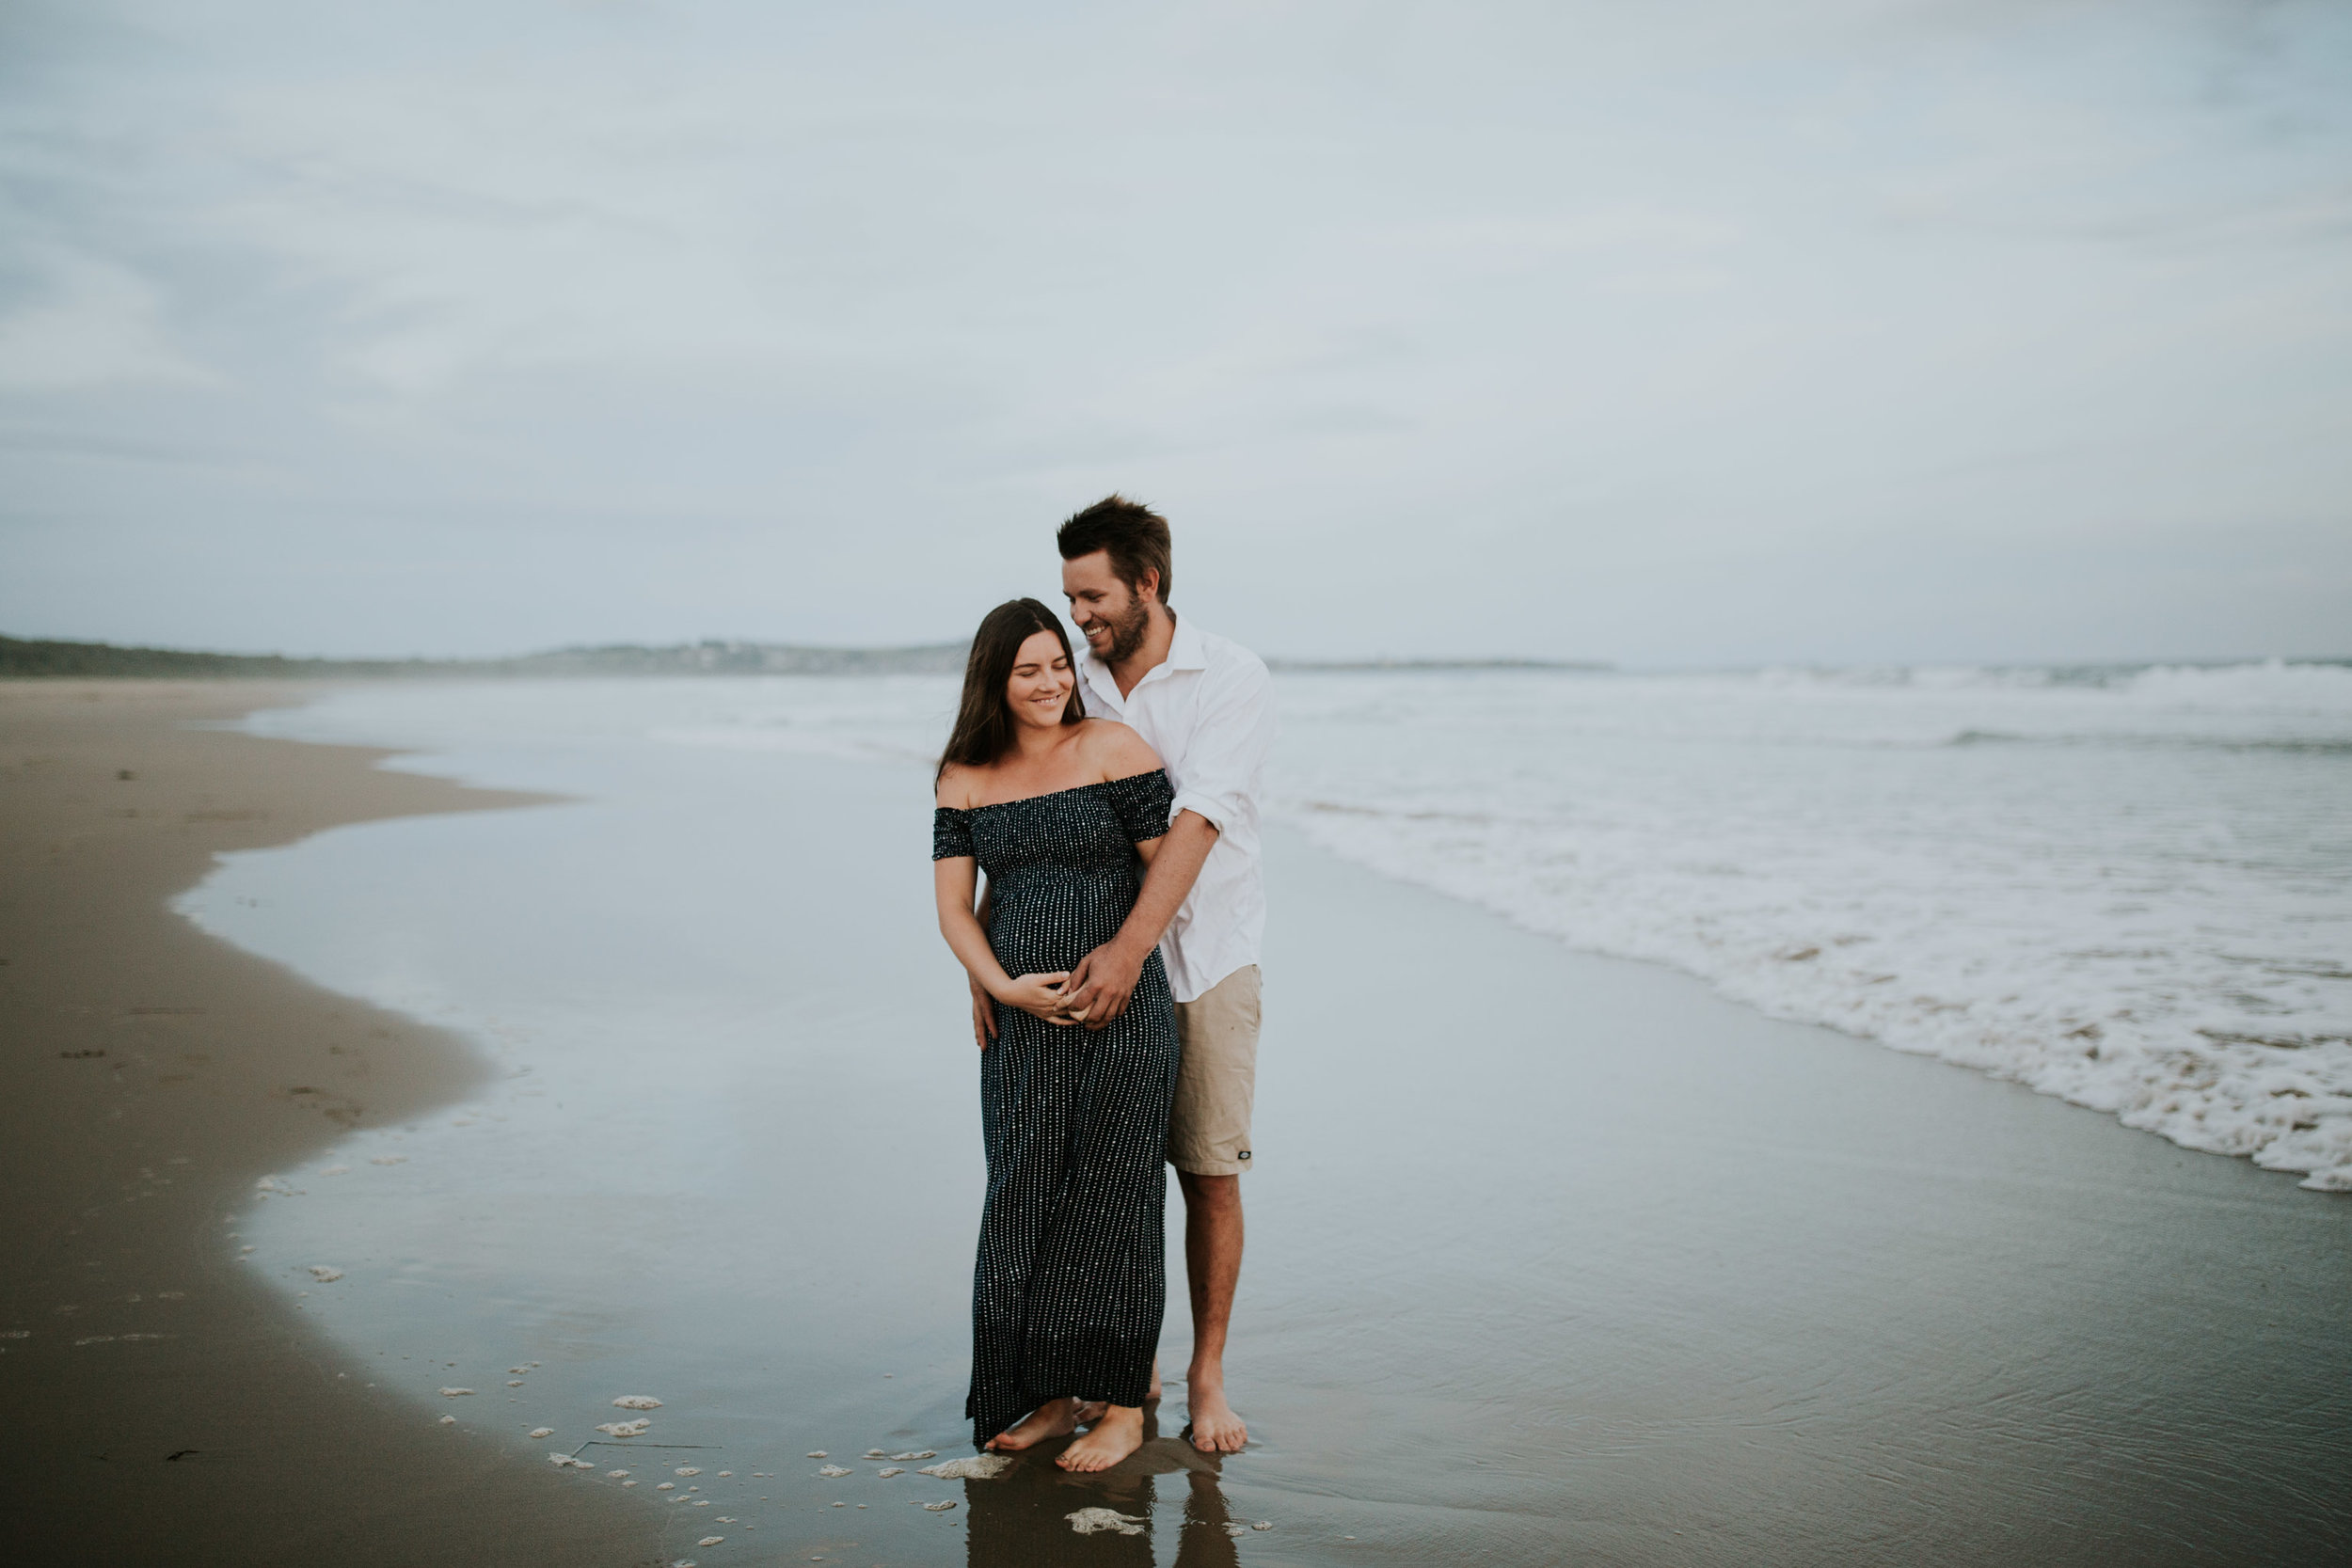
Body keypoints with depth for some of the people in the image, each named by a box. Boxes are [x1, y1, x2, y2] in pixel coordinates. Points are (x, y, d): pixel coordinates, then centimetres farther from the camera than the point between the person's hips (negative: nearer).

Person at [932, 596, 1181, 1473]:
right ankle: (1054, 1394, 25)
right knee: (1022, 1207, 9)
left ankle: (1122, 1407, 15)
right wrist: (1005, 987, -9)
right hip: (1019, 1023, 4)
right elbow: (954, 907, 6)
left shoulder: (1113, 749, -4)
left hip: (1122, 1015, -4)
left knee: (1110, 1204, 2)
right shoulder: (967, 779, 7)